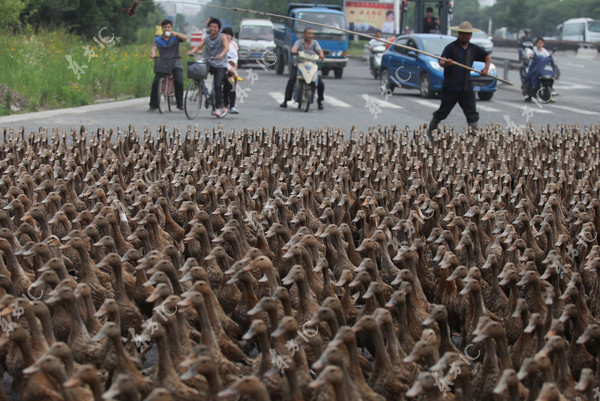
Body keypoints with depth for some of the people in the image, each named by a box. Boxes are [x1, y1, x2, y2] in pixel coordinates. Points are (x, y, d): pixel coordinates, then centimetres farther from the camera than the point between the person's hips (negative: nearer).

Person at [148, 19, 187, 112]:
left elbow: (185, 38, -12)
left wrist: (176, 34, -28)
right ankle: (153, 105, -2)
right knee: (155, 83, -14)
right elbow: (154, 48, -8)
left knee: (179, 82, -19)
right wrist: (153, 53, -32)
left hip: (175, 63, -1)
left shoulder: (175, 37, 5)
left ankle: (180, 104, -1)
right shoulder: (158, 40, 8)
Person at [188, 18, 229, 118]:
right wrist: (192, 51, -24)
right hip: (208, 63, 4)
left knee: (218, 85, -15)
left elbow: (227, 47, -19)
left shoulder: (222, 37, -3)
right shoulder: (206, 38, 10)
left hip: (220, 65, -4)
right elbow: (199, 45, -2)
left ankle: (218, 107, -6)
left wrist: (221, 55, -40)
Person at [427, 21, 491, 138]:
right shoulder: (451, 47, -7)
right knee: (442, 112, 8)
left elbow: (487, 56, 24)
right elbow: (441, 62, -20)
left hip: (467, 88, 4)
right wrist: (445, 63, -43)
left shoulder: (474, 49, 9)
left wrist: (486, 68, 6)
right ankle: (431, 131, 27)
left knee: (472, 114, -6)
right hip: (450, 88, -4)